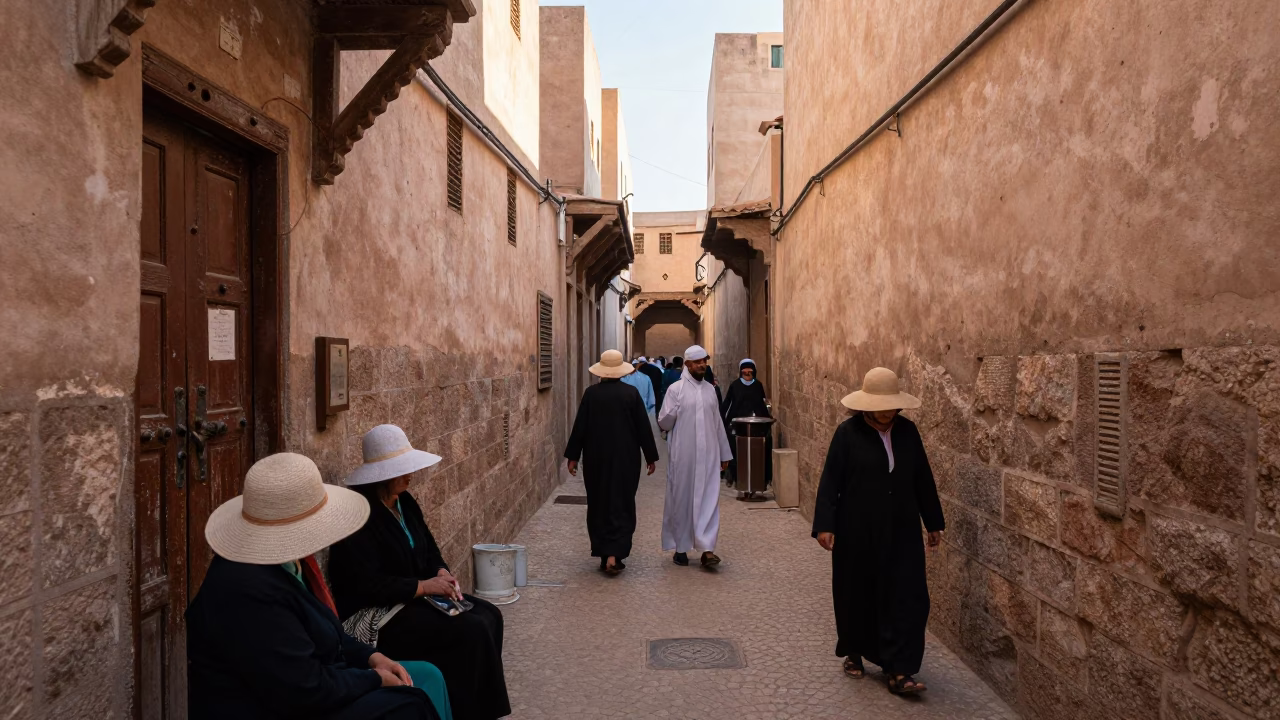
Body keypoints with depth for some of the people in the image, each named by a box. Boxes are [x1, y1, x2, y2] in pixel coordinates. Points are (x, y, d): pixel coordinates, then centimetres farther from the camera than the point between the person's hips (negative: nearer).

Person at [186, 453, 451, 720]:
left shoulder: (286, 561, 0)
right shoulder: (252, 592, -31)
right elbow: (306, 691, -28)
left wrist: (370, 657, 2)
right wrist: (374, 679, -14)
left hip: (300, 687, 10)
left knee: (427, 676, 9)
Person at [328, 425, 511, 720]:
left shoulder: (404, 501, 7)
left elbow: (428, 548, 15)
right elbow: (366, 585, -25)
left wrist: (443, 573, -7)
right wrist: (423, 587, -22)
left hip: (414, 596, 9)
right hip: (375, 614, -9)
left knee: (488, 615, -4)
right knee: (472, 630, -21)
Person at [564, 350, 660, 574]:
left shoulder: (591, 393, -5)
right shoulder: (631, 393, -7)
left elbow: (579, 427, -3)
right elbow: (643, 427, -3)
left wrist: (572, 457, 5)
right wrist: (651, 457, 5)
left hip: (596, 459, 1)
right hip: (626, 459, -1)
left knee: (598, 506, 13)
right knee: (622, 506, 6)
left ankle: (604, 555, 16)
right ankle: (614, 555, -6)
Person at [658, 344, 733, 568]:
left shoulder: (710, 390, 10)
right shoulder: (676, 389, -3)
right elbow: (663, 423, -5)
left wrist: (725, 453, 18)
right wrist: (673, 411, -24)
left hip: (709, 456, 3)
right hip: (683, 456, -3)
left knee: (709, 501, -2)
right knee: (681, 500, 6)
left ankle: (707, 549, -2)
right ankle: (680, 548, 19)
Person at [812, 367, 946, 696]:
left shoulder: (907, 431, 1)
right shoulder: (848, 433, -9)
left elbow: (923, 479, 9)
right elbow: (830, 481, -9)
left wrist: (933, 522, 12)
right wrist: (825, 525, -15)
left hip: (901, 531, 3)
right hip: (857, 531, -3)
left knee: (905, 598, -2)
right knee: (857, 594, 11)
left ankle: (899, 671, 3)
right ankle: (853, 653, 32)